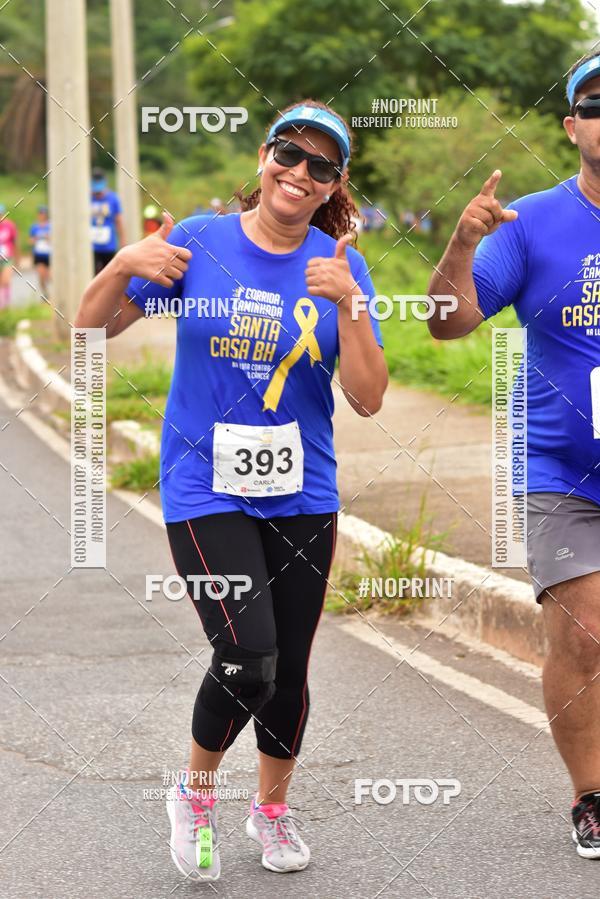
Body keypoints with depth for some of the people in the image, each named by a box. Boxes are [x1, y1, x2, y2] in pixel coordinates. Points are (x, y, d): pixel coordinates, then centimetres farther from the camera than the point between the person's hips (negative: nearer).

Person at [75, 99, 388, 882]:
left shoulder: (340, 265, 0)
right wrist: (125, 266, -20)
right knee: (248, 661, -17)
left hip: (301, 494, 3)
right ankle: (196, 791, 11)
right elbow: (91, 328, -1)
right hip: (206, 489, -3)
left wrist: (346, 303, -19)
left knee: (290, 670, 10)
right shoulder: (200, 241, -5)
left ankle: (272, 808, 36)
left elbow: (368, 398, -6)